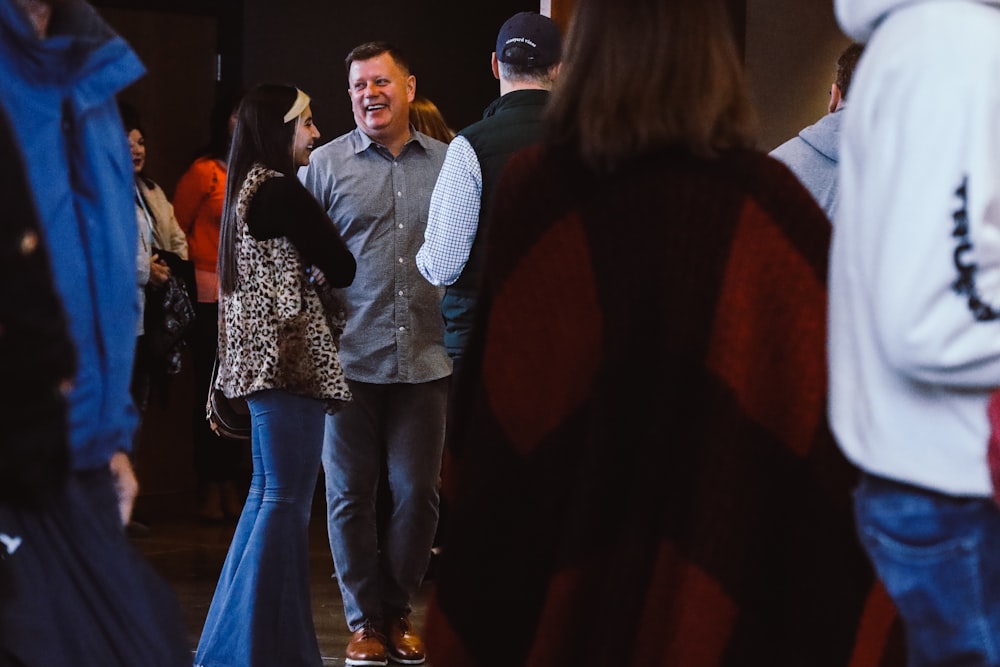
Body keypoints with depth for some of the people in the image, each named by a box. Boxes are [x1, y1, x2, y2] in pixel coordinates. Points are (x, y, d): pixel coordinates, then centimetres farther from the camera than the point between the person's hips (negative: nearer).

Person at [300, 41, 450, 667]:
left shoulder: (447, 163, 6)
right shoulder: (325, 164, 3)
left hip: (425, 358, 1)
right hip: (351, 357, -1)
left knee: (418, 492, 6)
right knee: (351, 493, 5)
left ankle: (399, 610, 23)